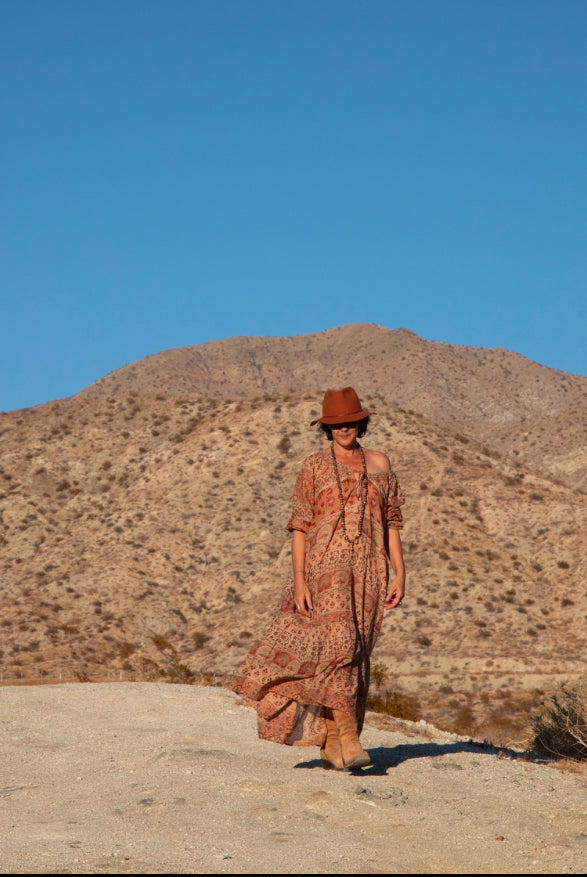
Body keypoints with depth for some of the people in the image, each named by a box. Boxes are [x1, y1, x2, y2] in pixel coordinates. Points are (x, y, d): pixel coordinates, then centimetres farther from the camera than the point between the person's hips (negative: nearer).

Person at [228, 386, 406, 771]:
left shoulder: (379, 464, 10)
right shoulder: (315, 466, 3)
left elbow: (392, 523, 11)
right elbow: (300, 526, 0)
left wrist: (400, 573, 2)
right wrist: (299, 580, -9)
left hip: (368, 573, 3)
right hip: (326, 567, -3)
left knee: (356, 654, 4)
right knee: (337, 643, -18)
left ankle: (332, 744, 12)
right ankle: (347, 736, -19)